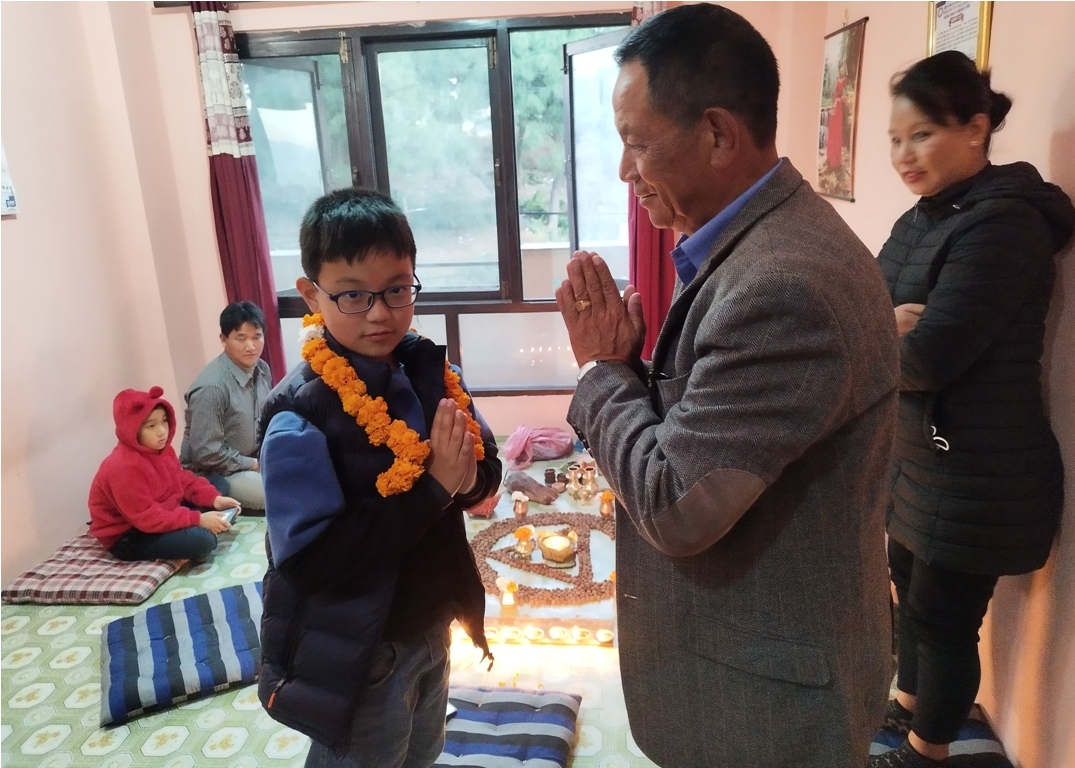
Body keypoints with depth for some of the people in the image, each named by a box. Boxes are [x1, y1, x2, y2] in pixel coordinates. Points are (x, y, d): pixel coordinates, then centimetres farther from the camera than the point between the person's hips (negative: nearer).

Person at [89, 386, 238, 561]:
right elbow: (149, 518, -30)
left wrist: (215, 498, -10)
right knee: (202, 539, -33)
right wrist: (198, 519, -31)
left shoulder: (161, 448, -1)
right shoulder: (124, 467, -29)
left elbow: (183, 480, 6)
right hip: (127, 538, -10)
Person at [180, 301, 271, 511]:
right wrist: (255, 464, -19)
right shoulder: (211, 387, -27)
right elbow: (206, 453, -26)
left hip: (254, 458, 8)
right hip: (213, 473, -8)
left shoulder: (262, 369, -2)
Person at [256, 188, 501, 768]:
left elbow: (487, 468, 1)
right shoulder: (300, 416, -24)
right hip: (355, 654, -6)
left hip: (431, 626, 6)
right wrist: (431, 486, -31)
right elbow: (309, 559, -28)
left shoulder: (431, 373, -7)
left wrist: (466, 480, -23)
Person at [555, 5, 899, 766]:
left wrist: (601, 365, -16)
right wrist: (626, 356, -10)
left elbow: (675, 507, -28)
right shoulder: (765, 237, 1)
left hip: (767, 685, -9)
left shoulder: (787, 284, -31)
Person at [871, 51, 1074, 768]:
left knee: (945, 614, 8)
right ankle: (909, 703, 45)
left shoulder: (1004, 223, -20)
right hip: (915, 458, 9)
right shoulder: (922, 219, 8)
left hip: (975, 472, -9)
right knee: (910, 588, 23)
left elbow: (929, 357, -27)